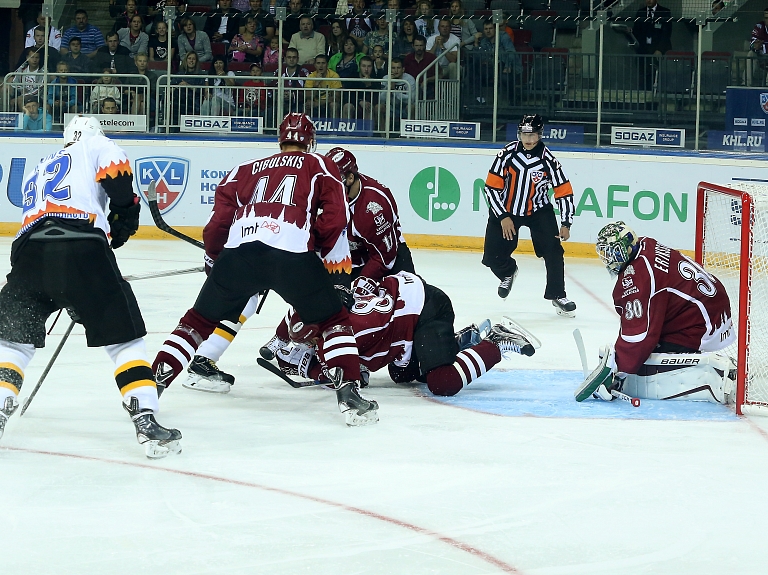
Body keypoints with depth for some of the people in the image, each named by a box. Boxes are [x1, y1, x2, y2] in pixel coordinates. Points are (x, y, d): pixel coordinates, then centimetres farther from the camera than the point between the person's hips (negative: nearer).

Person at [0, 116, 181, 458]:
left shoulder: (37, 172, 38)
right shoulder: (96, 146, 20)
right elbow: (114, 168, -3)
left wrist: (74, 300, 43)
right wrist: (125, 212, 12)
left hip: (30, 251, 4)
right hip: (83, 250, -4)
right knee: (124, 337, 7)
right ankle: (146, 423, -3)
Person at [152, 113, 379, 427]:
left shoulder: (246, 169, 30)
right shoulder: (320, 166, 22)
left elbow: (218, 221, 22)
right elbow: (334, 218, 8)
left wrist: (214, 258, 37)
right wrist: (325, 252, 23)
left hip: (238, 251, 3)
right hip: (293, 254, -2)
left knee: (199, 320, 18)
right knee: (334, 320, 15)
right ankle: (349, 395, -1)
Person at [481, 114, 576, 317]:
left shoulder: (548, 160, -16)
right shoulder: (507, 154, -17)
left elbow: (564, 192, -9)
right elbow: (492, 186, -12)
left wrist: (566, 224, -13)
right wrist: (503, 217, -15)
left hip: (538, 210, 0)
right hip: (506, 209, 0)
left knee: (553, 250, -17)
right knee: (492, 256, -5)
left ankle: (557, 296, -3)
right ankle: (508, 272, 31)